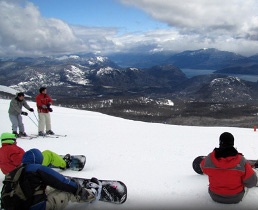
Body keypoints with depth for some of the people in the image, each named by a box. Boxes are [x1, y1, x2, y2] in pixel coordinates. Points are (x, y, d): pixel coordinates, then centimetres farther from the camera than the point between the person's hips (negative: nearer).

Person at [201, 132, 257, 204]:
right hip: (236, 198, -1)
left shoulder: (208, 159, -19)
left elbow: (204, 169, 4)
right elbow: (251, 182, -17)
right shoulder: (241, 161, -25)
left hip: (215, 196, 1)